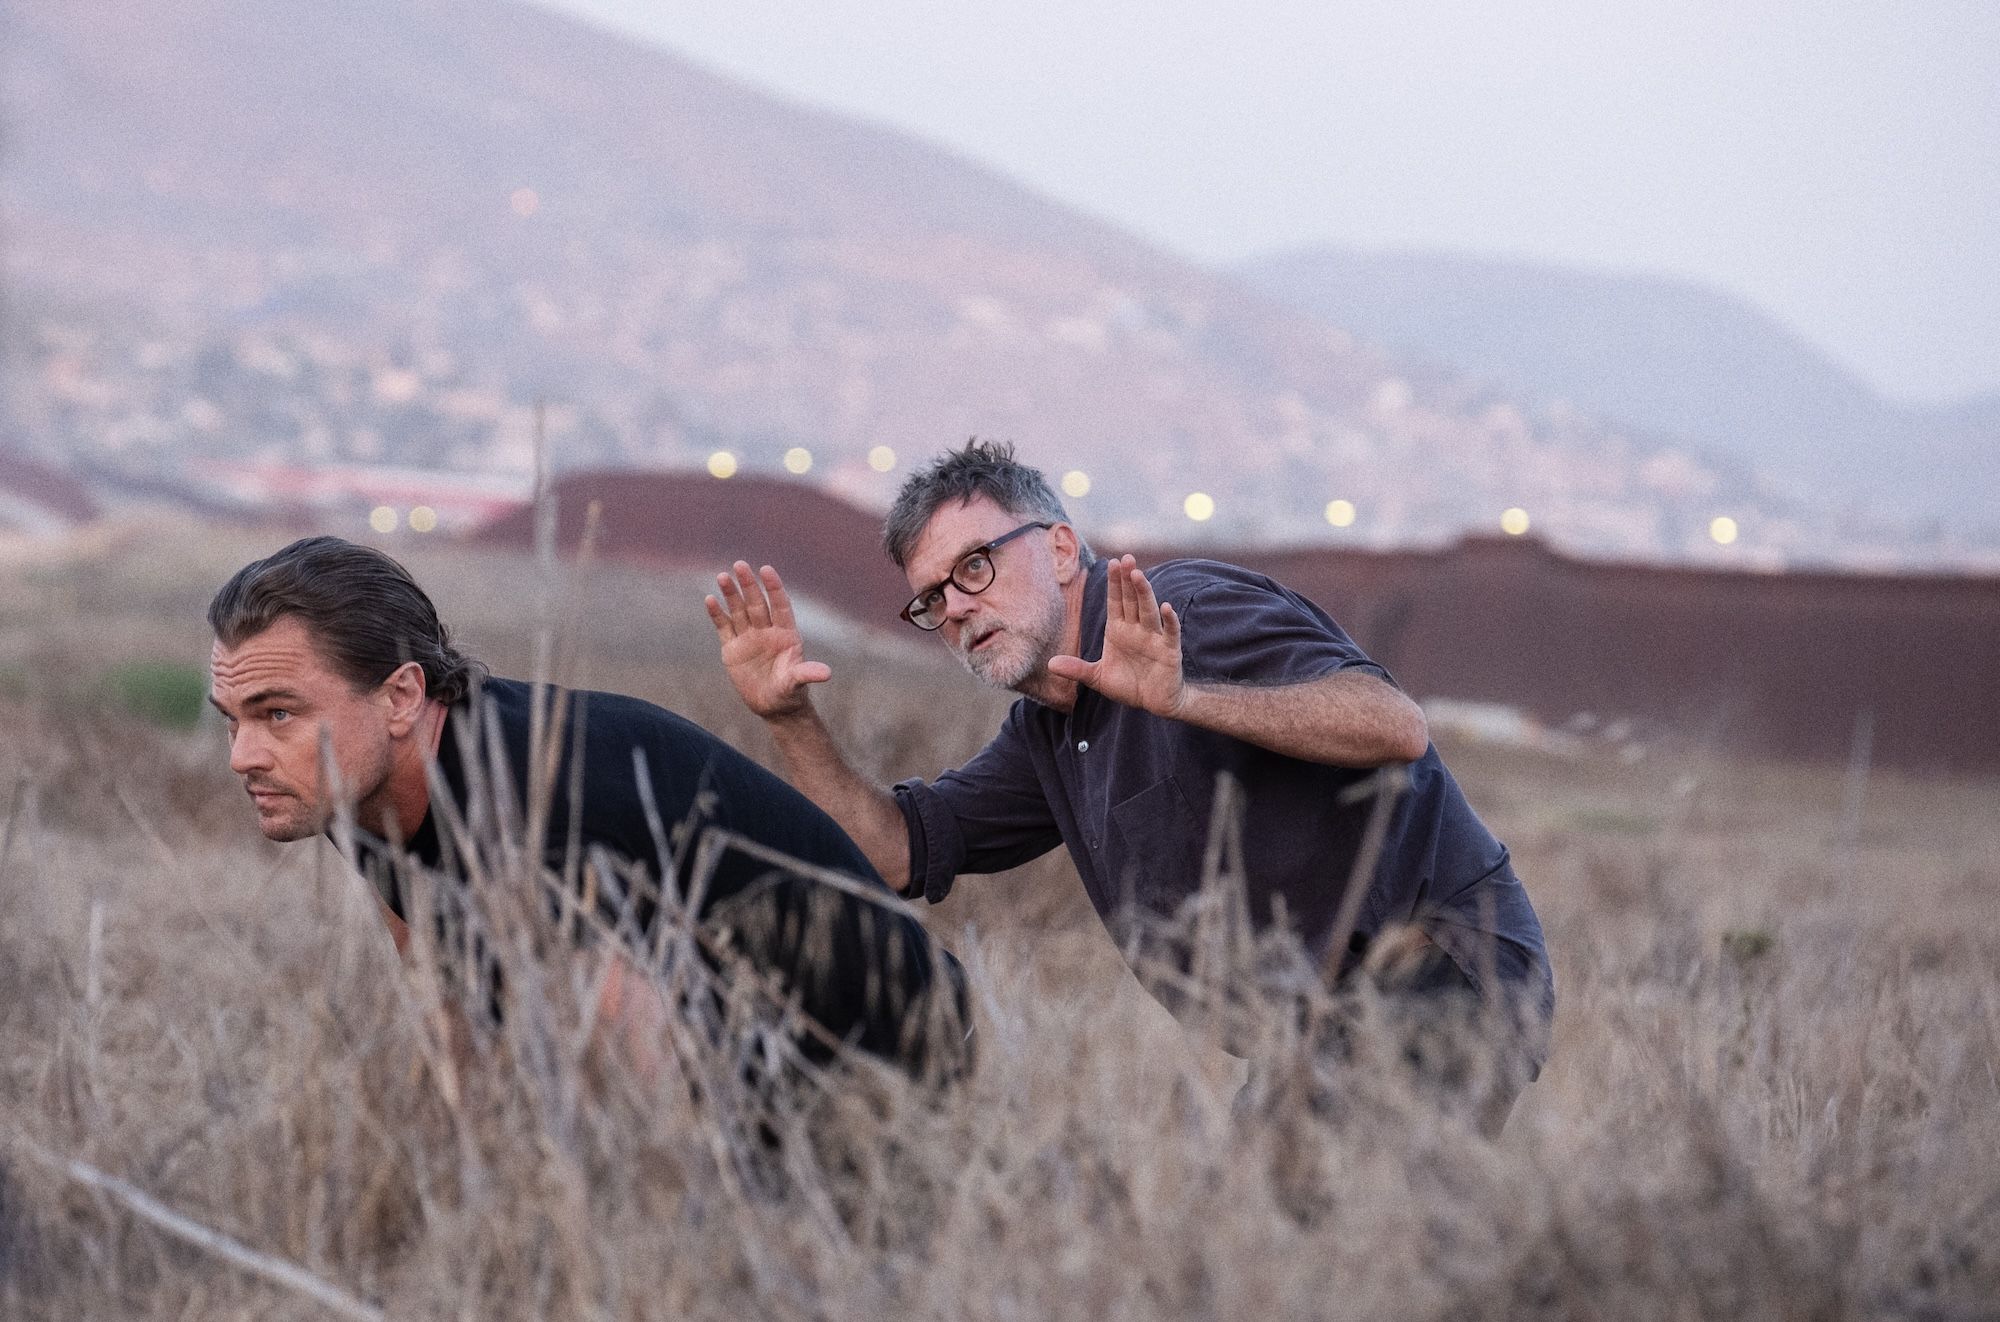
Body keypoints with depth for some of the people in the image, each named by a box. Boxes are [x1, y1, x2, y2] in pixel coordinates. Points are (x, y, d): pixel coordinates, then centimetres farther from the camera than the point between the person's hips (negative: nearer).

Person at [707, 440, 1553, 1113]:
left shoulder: (1193, 612, -12)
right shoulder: (1047, 735, 16)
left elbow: (1396, 727, -26)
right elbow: (898, 853, 14)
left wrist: (1187, 700, -38)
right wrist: (789, 720, 2)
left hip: (1444, 972, -9)